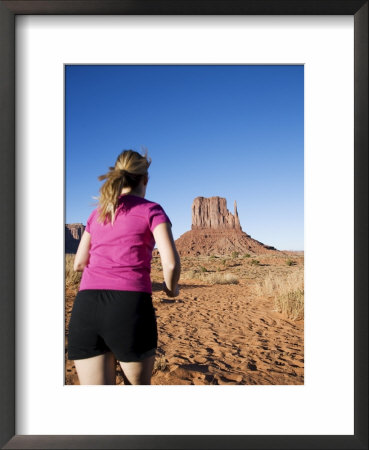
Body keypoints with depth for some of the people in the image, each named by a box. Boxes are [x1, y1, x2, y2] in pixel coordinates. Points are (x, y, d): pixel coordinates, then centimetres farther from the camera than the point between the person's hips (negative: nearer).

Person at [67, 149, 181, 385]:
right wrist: (171, 287, 14)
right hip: (130, 305, -3)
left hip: (86, 306, 4)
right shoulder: (152, 210, 5)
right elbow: (171, 262, -7)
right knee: (140, 386, 19)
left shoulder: (97, 213, 19)